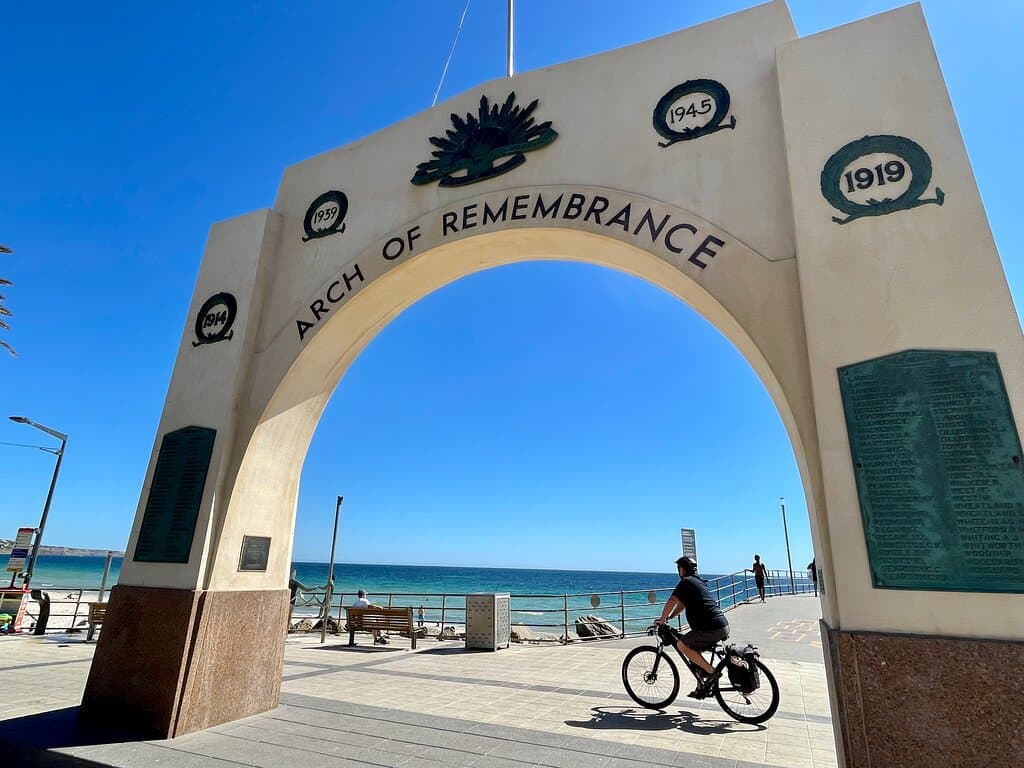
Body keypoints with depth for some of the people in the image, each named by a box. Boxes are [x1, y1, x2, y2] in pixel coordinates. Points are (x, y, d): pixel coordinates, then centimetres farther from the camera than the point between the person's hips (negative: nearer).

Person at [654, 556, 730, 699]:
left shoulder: (686, 582, -5)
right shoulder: (698, 581, 23)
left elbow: (671, 602, -9)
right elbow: (682, 604, 28)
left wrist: (662, 620, 2)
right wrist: (668, 618, 24)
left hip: (710, 629, -9)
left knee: (681, 645, 2)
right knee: (693, 649, 21)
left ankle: (711, 671, -1)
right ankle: (701, 688, 21)